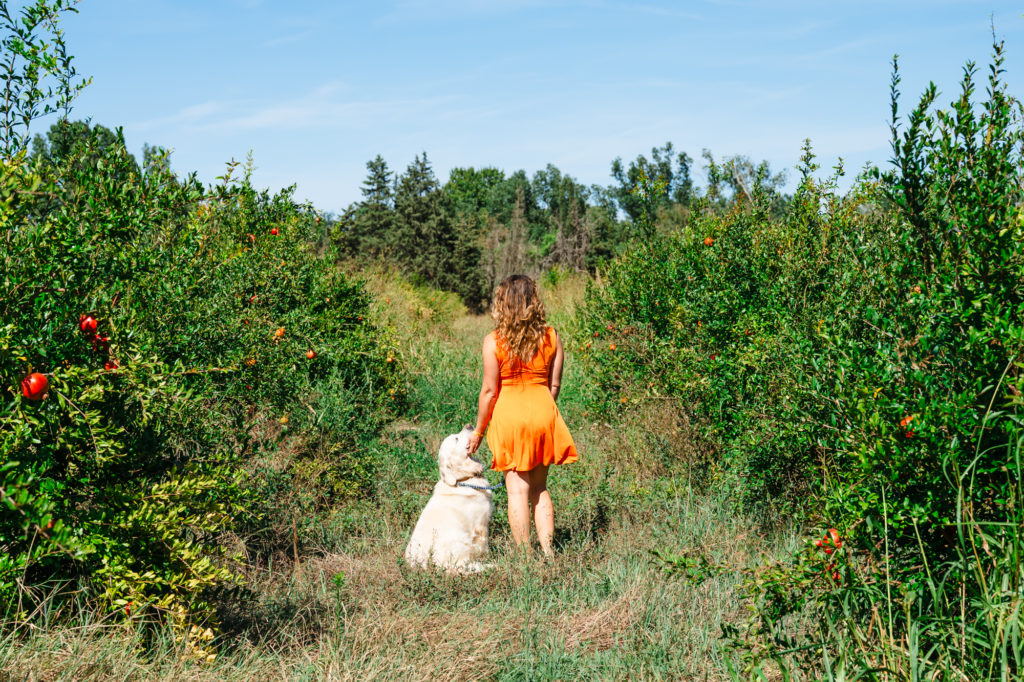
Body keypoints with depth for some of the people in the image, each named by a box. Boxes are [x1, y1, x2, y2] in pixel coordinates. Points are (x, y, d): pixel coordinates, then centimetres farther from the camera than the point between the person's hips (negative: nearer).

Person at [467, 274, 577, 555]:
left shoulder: (493, 341, -9)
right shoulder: (551, 336, 1)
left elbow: (489, 391, -7)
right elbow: (555, 384, 5)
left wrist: (479, 430, 3)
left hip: (510, 413, -3)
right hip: (544, 411, 3)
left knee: (517, 489, 2)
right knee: (539, 488, 15)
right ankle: (548, 552, 10)